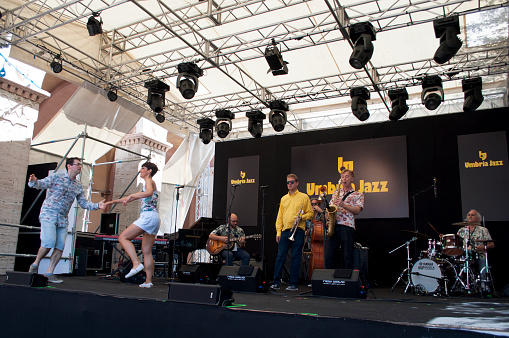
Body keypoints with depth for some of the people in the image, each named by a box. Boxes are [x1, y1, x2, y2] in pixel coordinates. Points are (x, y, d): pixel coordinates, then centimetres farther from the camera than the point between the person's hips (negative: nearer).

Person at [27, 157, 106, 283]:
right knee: (49, 242, -17)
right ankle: (35, 264, 8)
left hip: (63, 219, 5)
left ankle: (49, 273, 8)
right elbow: (40, 184, -7)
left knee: (60, 247, -2)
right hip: (49, 215, -5)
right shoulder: (56, 177, 0)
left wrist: (97, 206, -2)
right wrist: (33, 182, -31)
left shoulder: (78, 186, 13)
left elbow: (83, 203, 14)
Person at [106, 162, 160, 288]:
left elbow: (149, 193, -25)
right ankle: (148, 281, 7)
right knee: (146, 251, 8)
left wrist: (131, 196, -27)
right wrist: (114, 201, 31)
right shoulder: (146, 186, 30)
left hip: (149, 216, -10)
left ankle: (137, 264, -22)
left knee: (123, 237, -11)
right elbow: (131, 198, 35)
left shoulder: (149, 181, 0)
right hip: (154, 219, 10)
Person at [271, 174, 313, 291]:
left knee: (296, 258, -1)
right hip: (285, 231, 4)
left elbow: (310, 213, 5)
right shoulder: (283, 198, 17)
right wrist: (278, 232, 6)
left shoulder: (304, 197, 6)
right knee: (280, 257, 0)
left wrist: (301, 217, -14)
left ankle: (293, 284, 5)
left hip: (298, 231, -3)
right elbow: (279, 217, 14)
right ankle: (276, 282, 4)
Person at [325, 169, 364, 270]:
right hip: (332, 226, 3)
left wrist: (343, 205, -18)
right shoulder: (336, 192, 24)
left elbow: (357, 211, -4)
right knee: (329, 255, -2)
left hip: (347, 226, -3)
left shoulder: (358, 195, 11)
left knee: (347, 257, -4)